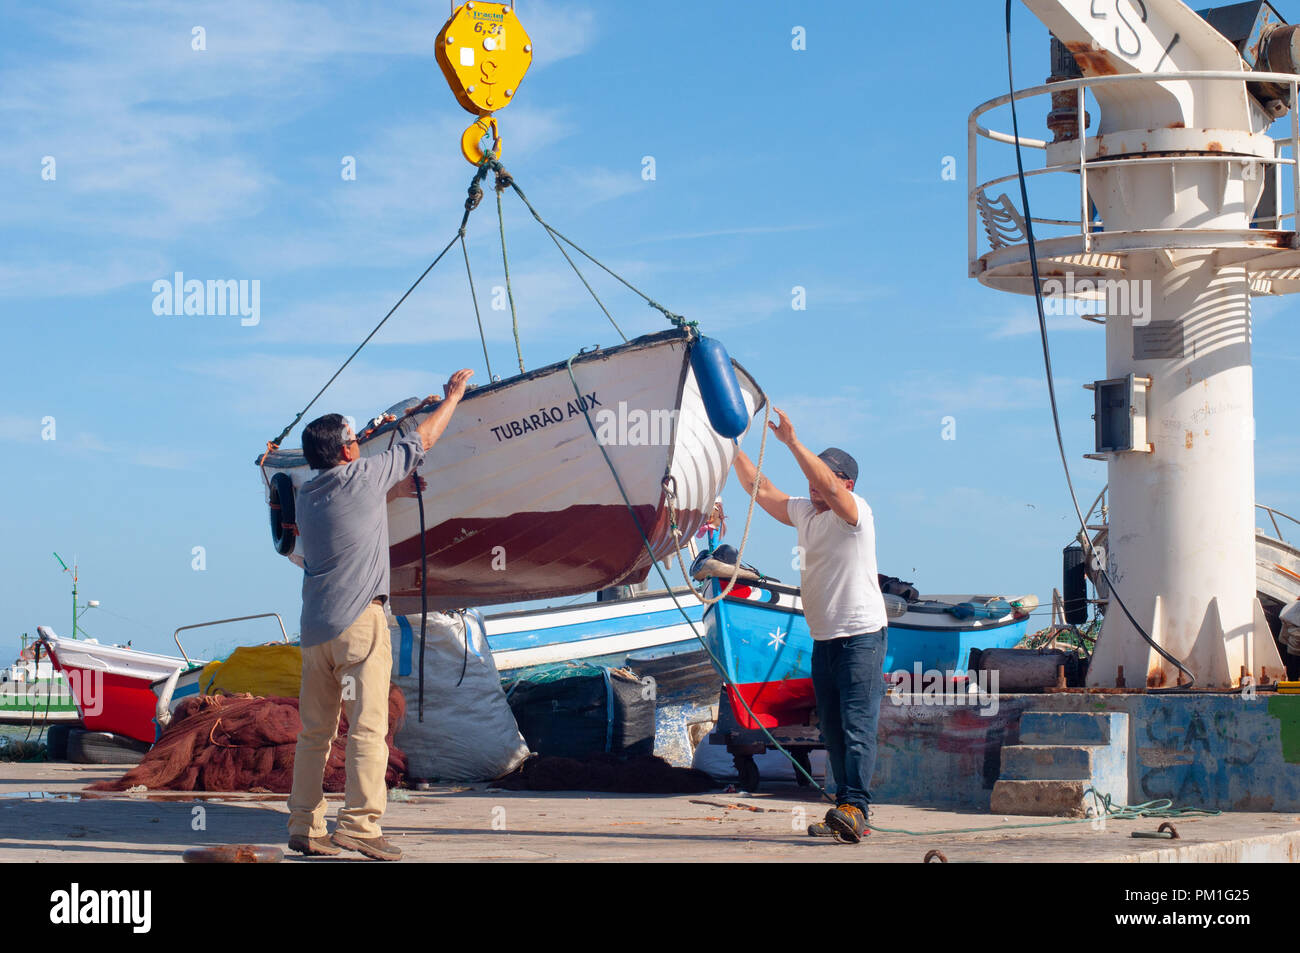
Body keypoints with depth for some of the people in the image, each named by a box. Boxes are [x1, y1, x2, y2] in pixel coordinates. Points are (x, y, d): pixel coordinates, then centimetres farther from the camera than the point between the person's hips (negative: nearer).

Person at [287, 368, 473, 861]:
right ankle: (360, 824, -16)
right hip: (358, 619, -7)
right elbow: (420, 441, 9)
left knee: (314, 730, 9)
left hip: (315, 625, 7)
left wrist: (397, 488, 40)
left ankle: (305, 826, 9)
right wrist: (452, 396, 22)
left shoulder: (306, 496, 15)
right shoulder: (363, 477, -3)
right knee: (367, 725, -9)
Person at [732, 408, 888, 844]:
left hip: (861, 635, -8)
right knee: (833, 731, 5)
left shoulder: (855, 512, -9)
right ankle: (850, 816, 7)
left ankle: (853, 808, -23)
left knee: (858, 725, -15)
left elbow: (829, 487, -28)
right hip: (824, 639, 8)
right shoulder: (804, 512, 13)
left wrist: (793, 442, -31)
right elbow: (761, 489, 16)